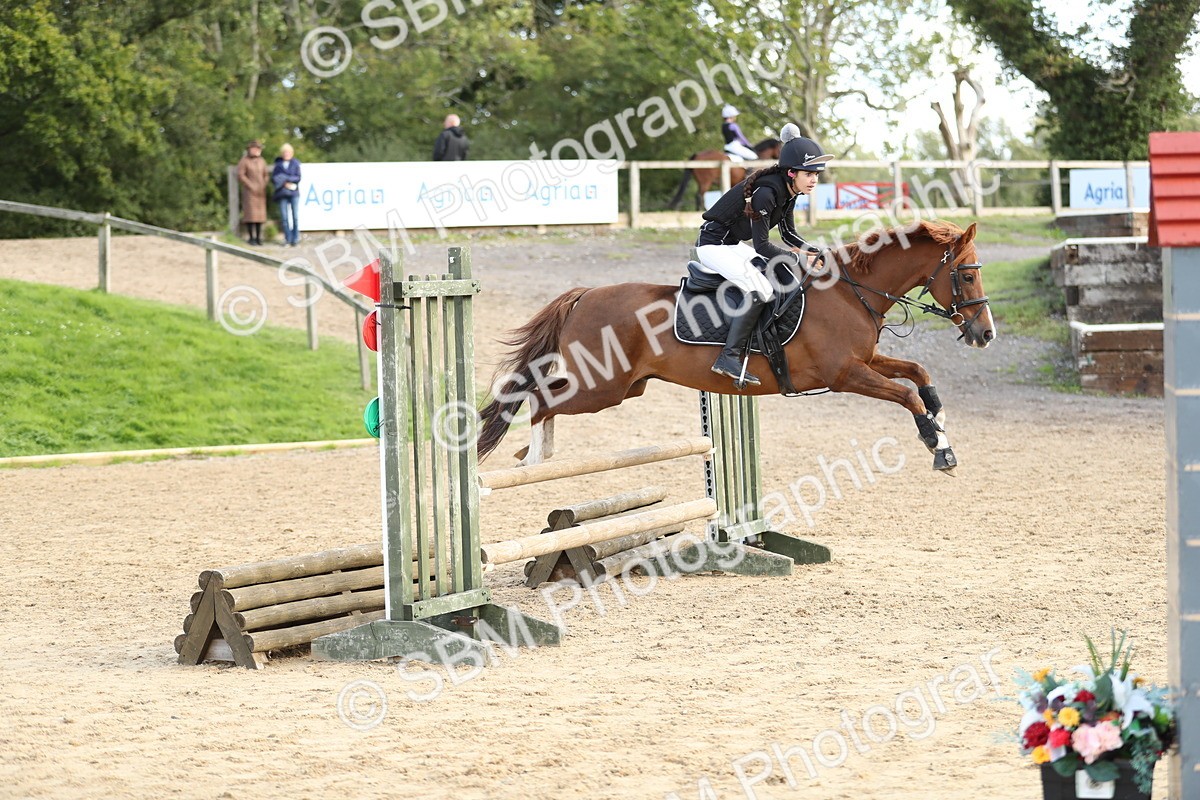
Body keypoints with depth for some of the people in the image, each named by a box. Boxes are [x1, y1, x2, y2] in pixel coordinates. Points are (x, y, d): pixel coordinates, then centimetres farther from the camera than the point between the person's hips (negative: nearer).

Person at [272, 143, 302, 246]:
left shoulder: (295, 164, 9)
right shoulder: (278, 165, 12)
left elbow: (298, 178, 0)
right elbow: (274, 179, 5)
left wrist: (285, 178, -9)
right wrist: (285, 184, -9)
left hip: (294, 194, -1)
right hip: (282, 194, 1)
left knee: (295, 216, -7)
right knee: (284, 217, -3)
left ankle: (295, 239, -3)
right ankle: (288, 239, 1)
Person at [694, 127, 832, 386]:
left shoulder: (787, 192, 1)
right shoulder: (765, 193, -27)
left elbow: (789, 235, 13)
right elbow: (762, 246, -24)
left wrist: (818, 251, -1)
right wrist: (798, 259, -19)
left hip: (733, 246, 10)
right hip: (713, 245, -10)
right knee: (760, 289, -26)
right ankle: (729, 357, -27)